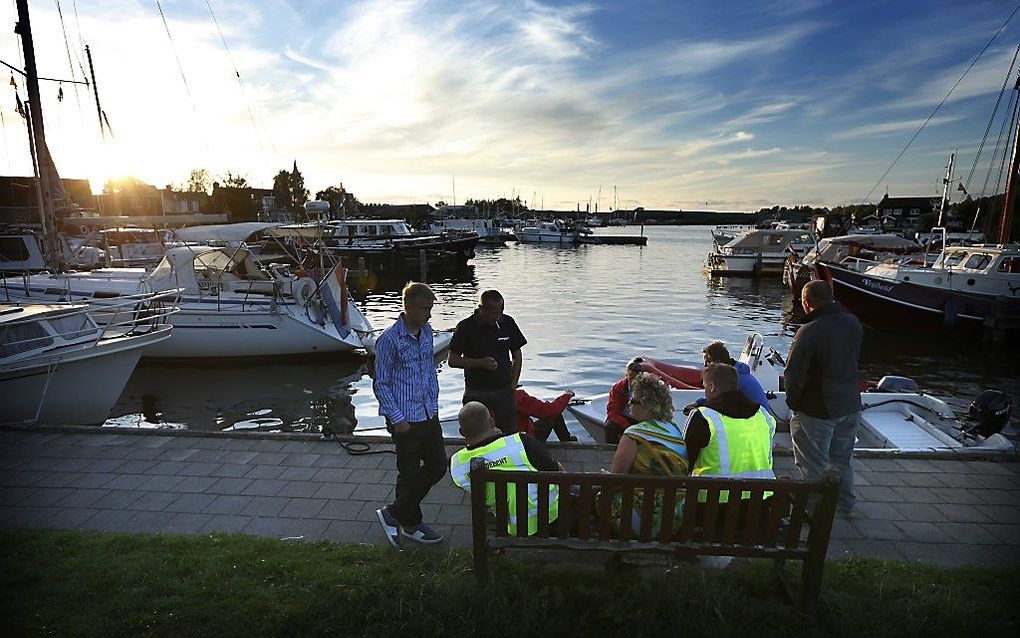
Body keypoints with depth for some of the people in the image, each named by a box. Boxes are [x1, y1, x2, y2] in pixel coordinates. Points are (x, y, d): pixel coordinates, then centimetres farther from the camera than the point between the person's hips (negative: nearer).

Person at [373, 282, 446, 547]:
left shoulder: (427, 331, 6)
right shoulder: (389, 339, -16)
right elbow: (380, 383, -12)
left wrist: (434, 404, 13)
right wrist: (398, 419, -14)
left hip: (429, 415, 8)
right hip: (405, 419, -8)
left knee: (438, 465, 13)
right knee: (411, 474, 6)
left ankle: (394, 513, 28)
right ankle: (411, 523, 30)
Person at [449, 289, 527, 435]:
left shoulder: (507, 323, 2)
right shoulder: (466, 327, -9)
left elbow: (517, 356, 10)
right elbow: (453, 360, -6)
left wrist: (513, 384, 3)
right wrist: (480, 363, -19)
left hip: (504, 392, 3)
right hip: (476, 394, -2)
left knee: (510, 434, 4)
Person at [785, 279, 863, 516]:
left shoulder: (809, 332, -25)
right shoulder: (853, 323, -3)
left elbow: (794, 374, -22)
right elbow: (854, 360, 10)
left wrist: (793, 402, -6)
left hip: (817, 410, -7)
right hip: (851, 406, 7)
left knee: (814, 465, 8)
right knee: (842, 460, 24)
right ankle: (846, 505, 38)